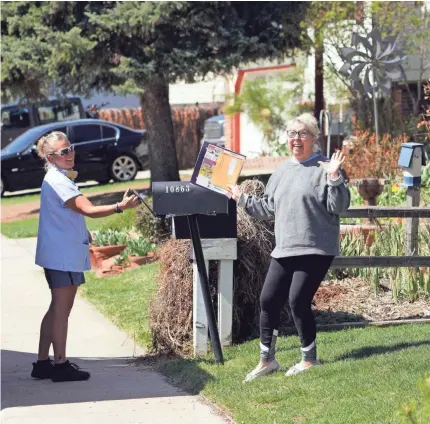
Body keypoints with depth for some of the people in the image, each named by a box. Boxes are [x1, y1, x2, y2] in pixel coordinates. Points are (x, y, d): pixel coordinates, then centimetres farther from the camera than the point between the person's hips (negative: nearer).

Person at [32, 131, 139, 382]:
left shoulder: (59, 178, 14)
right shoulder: (58, 181, -19)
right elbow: (89, 210, -28)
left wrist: (82, 232, 21)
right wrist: (121, 207, -36)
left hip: (59, 254, 11)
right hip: (63, 255, -11)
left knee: (57, 309, 14)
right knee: (62, 309, -4)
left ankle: (43, 363, 19)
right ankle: (61, 365, 1)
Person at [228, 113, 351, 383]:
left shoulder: (323, 168, -5)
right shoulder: (282, 171, 16)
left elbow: (339, 206, -13)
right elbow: (268, 209, 24)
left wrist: (334, 178, -26)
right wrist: (242, 198, 21)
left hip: (315, 251, -7)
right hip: (284, 250, 7)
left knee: (298, 300, -11)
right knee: (268, 301, 5)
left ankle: (310, 359, 7)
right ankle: (267, 360, 18)